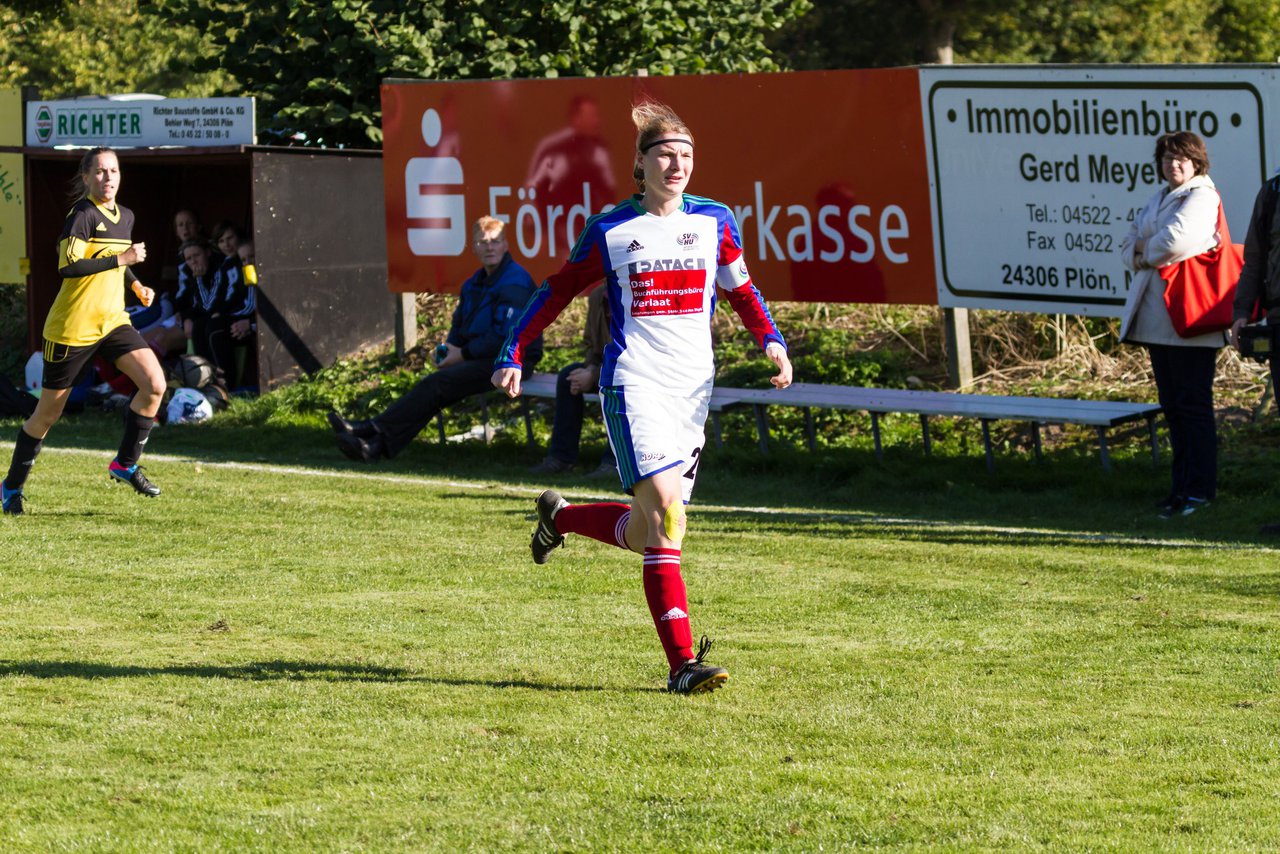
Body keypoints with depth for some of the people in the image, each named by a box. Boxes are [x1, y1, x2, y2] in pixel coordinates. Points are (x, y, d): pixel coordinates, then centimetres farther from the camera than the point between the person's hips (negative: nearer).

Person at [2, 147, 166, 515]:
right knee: (48, 412, 4)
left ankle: (126, 464, 2)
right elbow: (68, 266, -27)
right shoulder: (82, 214, -15)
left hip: (112, 320, 7)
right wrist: (121, 259, -26)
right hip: (72, 328, -7)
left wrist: (137, 286, 14)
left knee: (154, 383, -14)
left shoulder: (125, 216, 9)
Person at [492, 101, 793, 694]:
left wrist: (772, 342, 2)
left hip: (693, 389, 5)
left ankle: (559, 517, 36)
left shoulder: (714, 223, 8)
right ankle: (682, 663, -19)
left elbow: (742, 292, 19)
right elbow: (558, 291, 11)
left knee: (648, 530, 5)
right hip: (633, 386, -5)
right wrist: (513, 355, 7)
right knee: (663, 508, -19)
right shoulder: (610, 231, 0)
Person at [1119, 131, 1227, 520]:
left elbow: (1175, 239, -21)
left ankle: (1200, 488, -5)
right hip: (1157, 318, 9)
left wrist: (1146, 250, -2)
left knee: (1192, 403, -7)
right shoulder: (1159, 198, 20)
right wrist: (1140, 255, -3)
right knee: (1172, 405, 10)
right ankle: (1182, 486, 15)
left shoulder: (1201, 197, -7)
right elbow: (1129, 246, 19)